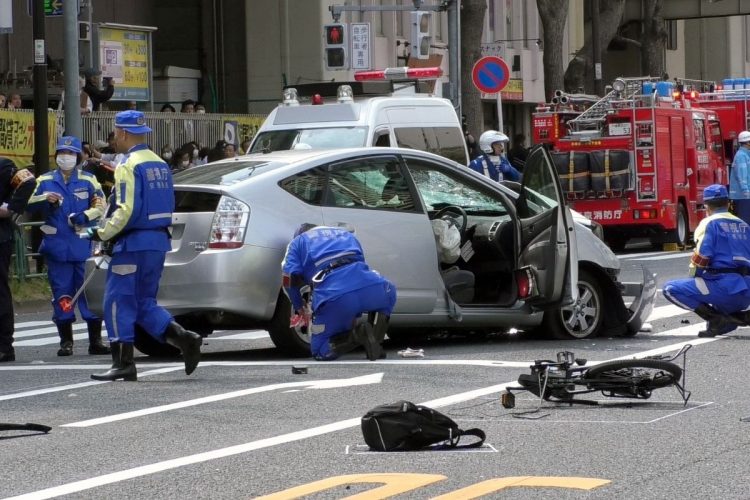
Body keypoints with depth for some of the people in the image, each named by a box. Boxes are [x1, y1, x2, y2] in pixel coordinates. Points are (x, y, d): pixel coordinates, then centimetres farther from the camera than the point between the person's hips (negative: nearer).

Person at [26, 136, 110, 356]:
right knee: (62, 294, 2)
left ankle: (95, 340, 4)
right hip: (57, 247, 1)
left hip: (84, 247, -1)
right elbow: (29, 205, 7)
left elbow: (100, 206, 3)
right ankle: (66, 341, 8)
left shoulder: (89, 181, 6)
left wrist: (84, 216, -14)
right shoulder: (45, 181, 9)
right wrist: (45, 200, -12)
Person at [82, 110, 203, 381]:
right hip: (159, 240, 8)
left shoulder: (128, 166, -13)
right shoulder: (159, 164, 15)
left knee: (118, 302, -1)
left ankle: (123, 363, -2)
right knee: (144, 303, 15)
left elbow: (126, 210, -21)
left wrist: (103, 234, -10)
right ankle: (184, 339, 0)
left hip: (134, 244, -8)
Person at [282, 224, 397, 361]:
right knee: (388, 291, 37)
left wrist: (300, 309, 28)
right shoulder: (347, 234, 40)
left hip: (334, 297, -3)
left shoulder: (298, 241, 29)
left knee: (320, 351, 14)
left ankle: (357, 335, -13)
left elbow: (289, 278, 13)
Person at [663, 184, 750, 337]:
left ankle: (715, 318, -13)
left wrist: (693, 279, 10)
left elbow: (701, 258, -9)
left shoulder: (710, 223, -2)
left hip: (724, 285, -7)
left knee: (671, 289, -2)